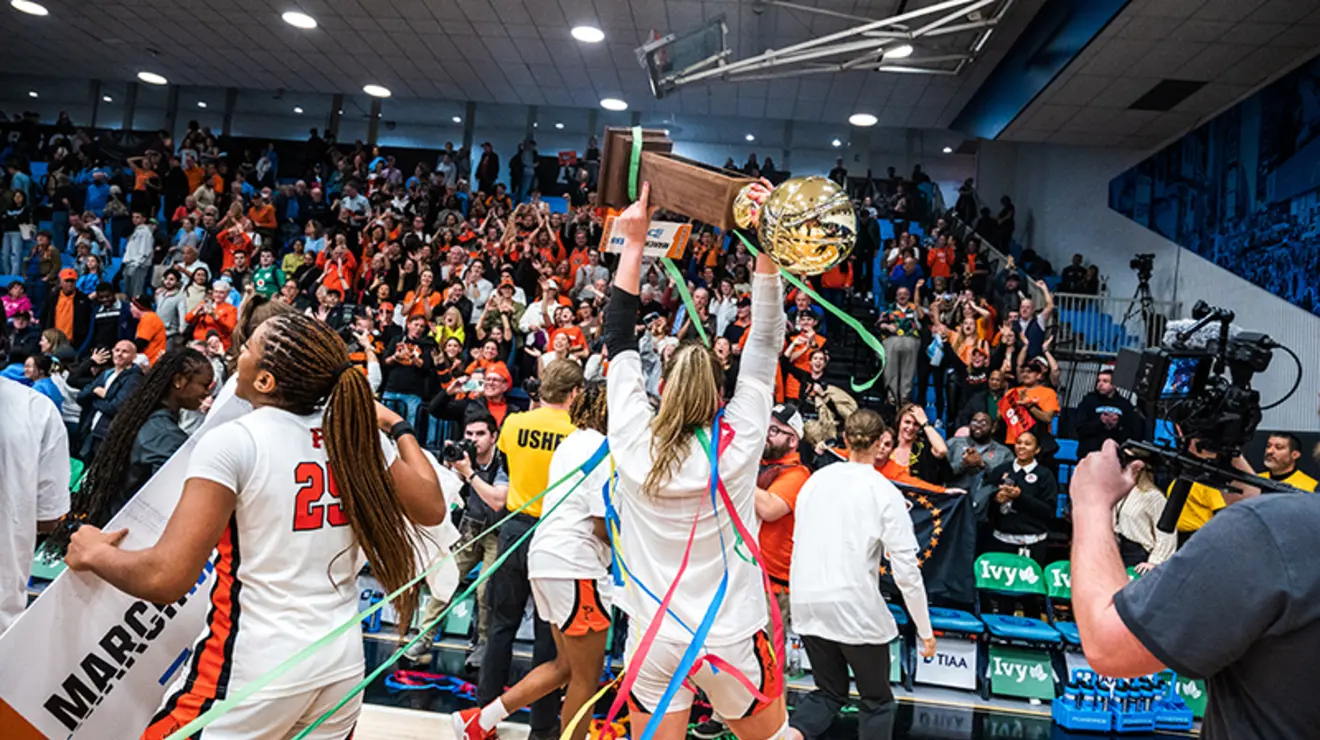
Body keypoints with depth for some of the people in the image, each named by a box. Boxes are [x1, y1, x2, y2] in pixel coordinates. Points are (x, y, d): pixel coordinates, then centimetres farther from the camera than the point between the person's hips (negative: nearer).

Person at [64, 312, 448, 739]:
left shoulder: (232, 442, -15)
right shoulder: (360, 433, -1)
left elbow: (165, 579, -19)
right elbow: (432, 509, 9)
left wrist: (93, 553, 2)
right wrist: (398, 427, 20)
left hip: (254, 669, -5)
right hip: (343, 664, 6)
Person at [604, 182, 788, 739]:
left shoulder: (633, 442, -11)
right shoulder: (738, 444, -15)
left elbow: (618, 338, -3)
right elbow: (767, 341, -9)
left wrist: (633, 242, -1)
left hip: (652, 638, 2)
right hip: (731, 639, -1)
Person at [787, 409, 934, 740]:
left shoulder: (816, 479, 4)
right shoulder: (886, 492, -8)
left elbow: (800, 540, 9)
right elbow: (906, 570, -9)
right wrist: (925, 630, 1)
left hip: (807, 603, 4)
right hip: (855, 607, -4)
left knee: (829, 692, 20)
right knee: (877, 700, 18)